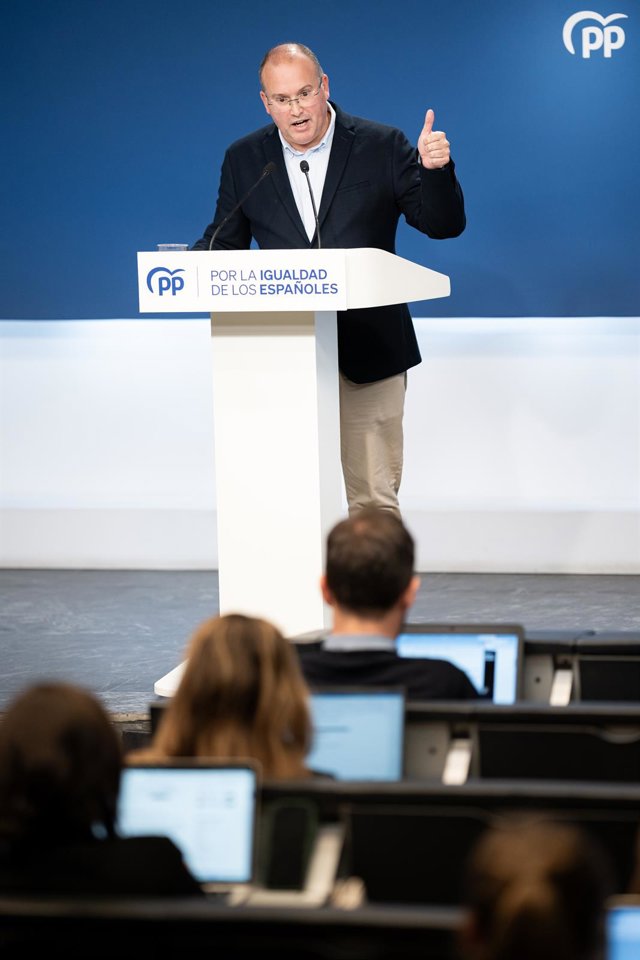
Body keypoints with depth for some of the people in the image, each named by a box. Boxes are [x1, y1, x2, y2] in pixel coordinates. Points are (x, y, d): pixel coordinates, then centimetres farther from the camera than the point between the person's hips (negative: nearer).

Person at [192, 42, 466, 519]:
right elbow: (224, 243, 10)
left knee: (375, 501, 2)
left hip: (367, 352, -2)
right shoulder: (244, 159, 5)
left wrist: (435, 169, -22)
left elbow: (443, 225, -3)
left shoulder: (381, 146, -1)